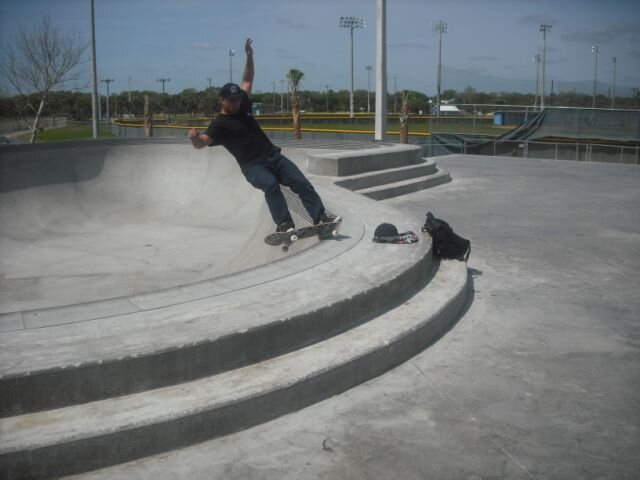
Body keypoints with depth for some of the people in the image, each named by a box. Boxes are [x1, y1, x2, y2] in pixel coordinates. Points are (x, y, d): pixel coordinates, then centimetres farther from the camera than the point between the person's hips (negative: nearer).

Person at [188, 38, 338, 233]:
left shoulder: (242, 107, 12)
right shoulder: (219, 124, -6)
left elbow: (247, 81, 23)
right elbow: (202, 143, -20)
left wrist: (249, 55, 14)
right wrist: (194, 137, -44)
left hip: (273, 155, 7)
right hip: (252, 166, -7)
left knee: (301, 182, -4)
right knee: (271, 185, -34)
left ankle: (320, 216, -2)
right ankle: (284, 224, -31)